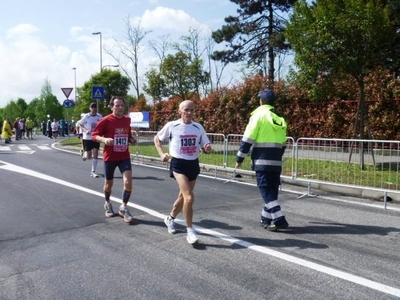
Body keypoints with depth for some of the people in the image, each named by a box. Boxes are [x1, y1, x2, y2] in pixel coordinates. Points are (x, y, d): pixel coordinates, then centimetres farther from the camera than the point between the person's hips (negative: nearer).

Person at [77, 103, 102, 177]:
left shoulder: (99, 116, 1)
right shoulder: (86, 116, -7)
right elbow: (80, 124, 1)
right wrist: (85, 130, -15)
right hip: (87, 138, -2)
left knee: (95, 155, -2)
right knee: (89, 157, 1)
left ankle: (93, 171, 8)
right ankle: (84, 154, 38)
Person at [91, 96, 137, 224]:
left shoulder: (127, 120, 3)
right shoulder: (106, 120, -11)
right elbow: (94, 135, -10)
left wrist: (131, 140, -1)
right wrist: (104, 139, -28)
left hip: (124, 157, 3)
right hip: (110, 157, -3)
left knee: (128, 182, -12)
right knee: (109, 183, 13)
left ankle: (124, 208, 7)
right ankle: (107, 204, 41)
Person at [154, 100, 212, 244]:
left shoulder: (198, 127, 4)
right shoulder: (171, 126, -6)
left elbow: (206, 146, 9)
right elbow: (157, 138, 8)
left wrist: (208, 148, -15)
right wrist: (162, 153, -7)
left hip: (193, 164, 5)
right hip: (178, 164, -5)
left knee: (183, 196, 17)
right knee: (189, 197, -18)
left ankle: (170, 218, 43)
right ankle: (190, 231, -4)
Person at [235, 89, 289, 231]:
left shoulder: (258, 115, -6)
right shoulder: (279, 118, 14)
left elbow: (248, 139, -10)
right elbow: (283, 142, 17)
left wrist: (239, 158, -4)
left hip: (262, 160, -6)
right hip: (276, 161, 6)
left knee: (266, 191, -4)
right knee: (272, 190, 13)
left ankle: (279, 220, -10)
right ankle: (266, 219, 22)